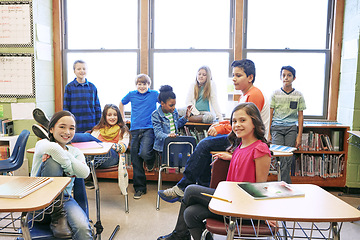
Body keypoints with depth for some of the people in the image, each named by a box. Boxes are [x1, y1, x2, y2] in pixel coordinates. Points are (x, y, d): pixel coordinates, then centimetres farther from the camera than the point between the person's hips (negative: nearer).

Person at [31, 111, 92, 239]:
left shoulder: (75, 152, 12)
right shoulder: (41, 144, 0)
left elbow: (84, 173, -10)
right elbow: (53, 148, -27)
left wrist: (64, 155, -17)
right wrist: (68, 165, -15)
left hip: (65, 199, 0)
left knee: (83, 230, -33)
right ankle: (57, 217, -19)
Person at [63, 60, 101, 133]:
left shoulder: (92, 87, 7)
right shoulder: (69, 87, 0)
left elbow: (97, 107, 10)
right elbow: (66, 108, 2)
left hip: (91, 127, 2)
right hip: (76, 127, -2)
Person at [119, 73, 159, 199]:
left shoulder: (154, 94, 2)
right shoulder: (131, 94, 10)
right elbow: (121, 104, 27)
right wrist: (123, 118, 21)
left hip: (149, 129, -3)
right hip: (135, 130, 3)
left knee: (144, 153, -27)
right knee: (136, 161, 3)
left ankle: (151, 160, 12)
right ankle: (139, 188, 16)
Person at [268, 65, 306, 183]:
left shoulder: (298, 95, 5)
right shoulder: (275, 94, 4)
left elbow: (300, 116, 7)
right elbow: (270, 114, 5)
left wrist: (299, 136, 2)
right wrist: (268, 133, 2)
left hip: (291, 129, 1)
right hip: (276, 128, 0)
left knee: (288, 160, 0)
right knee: (280, 158, -7)